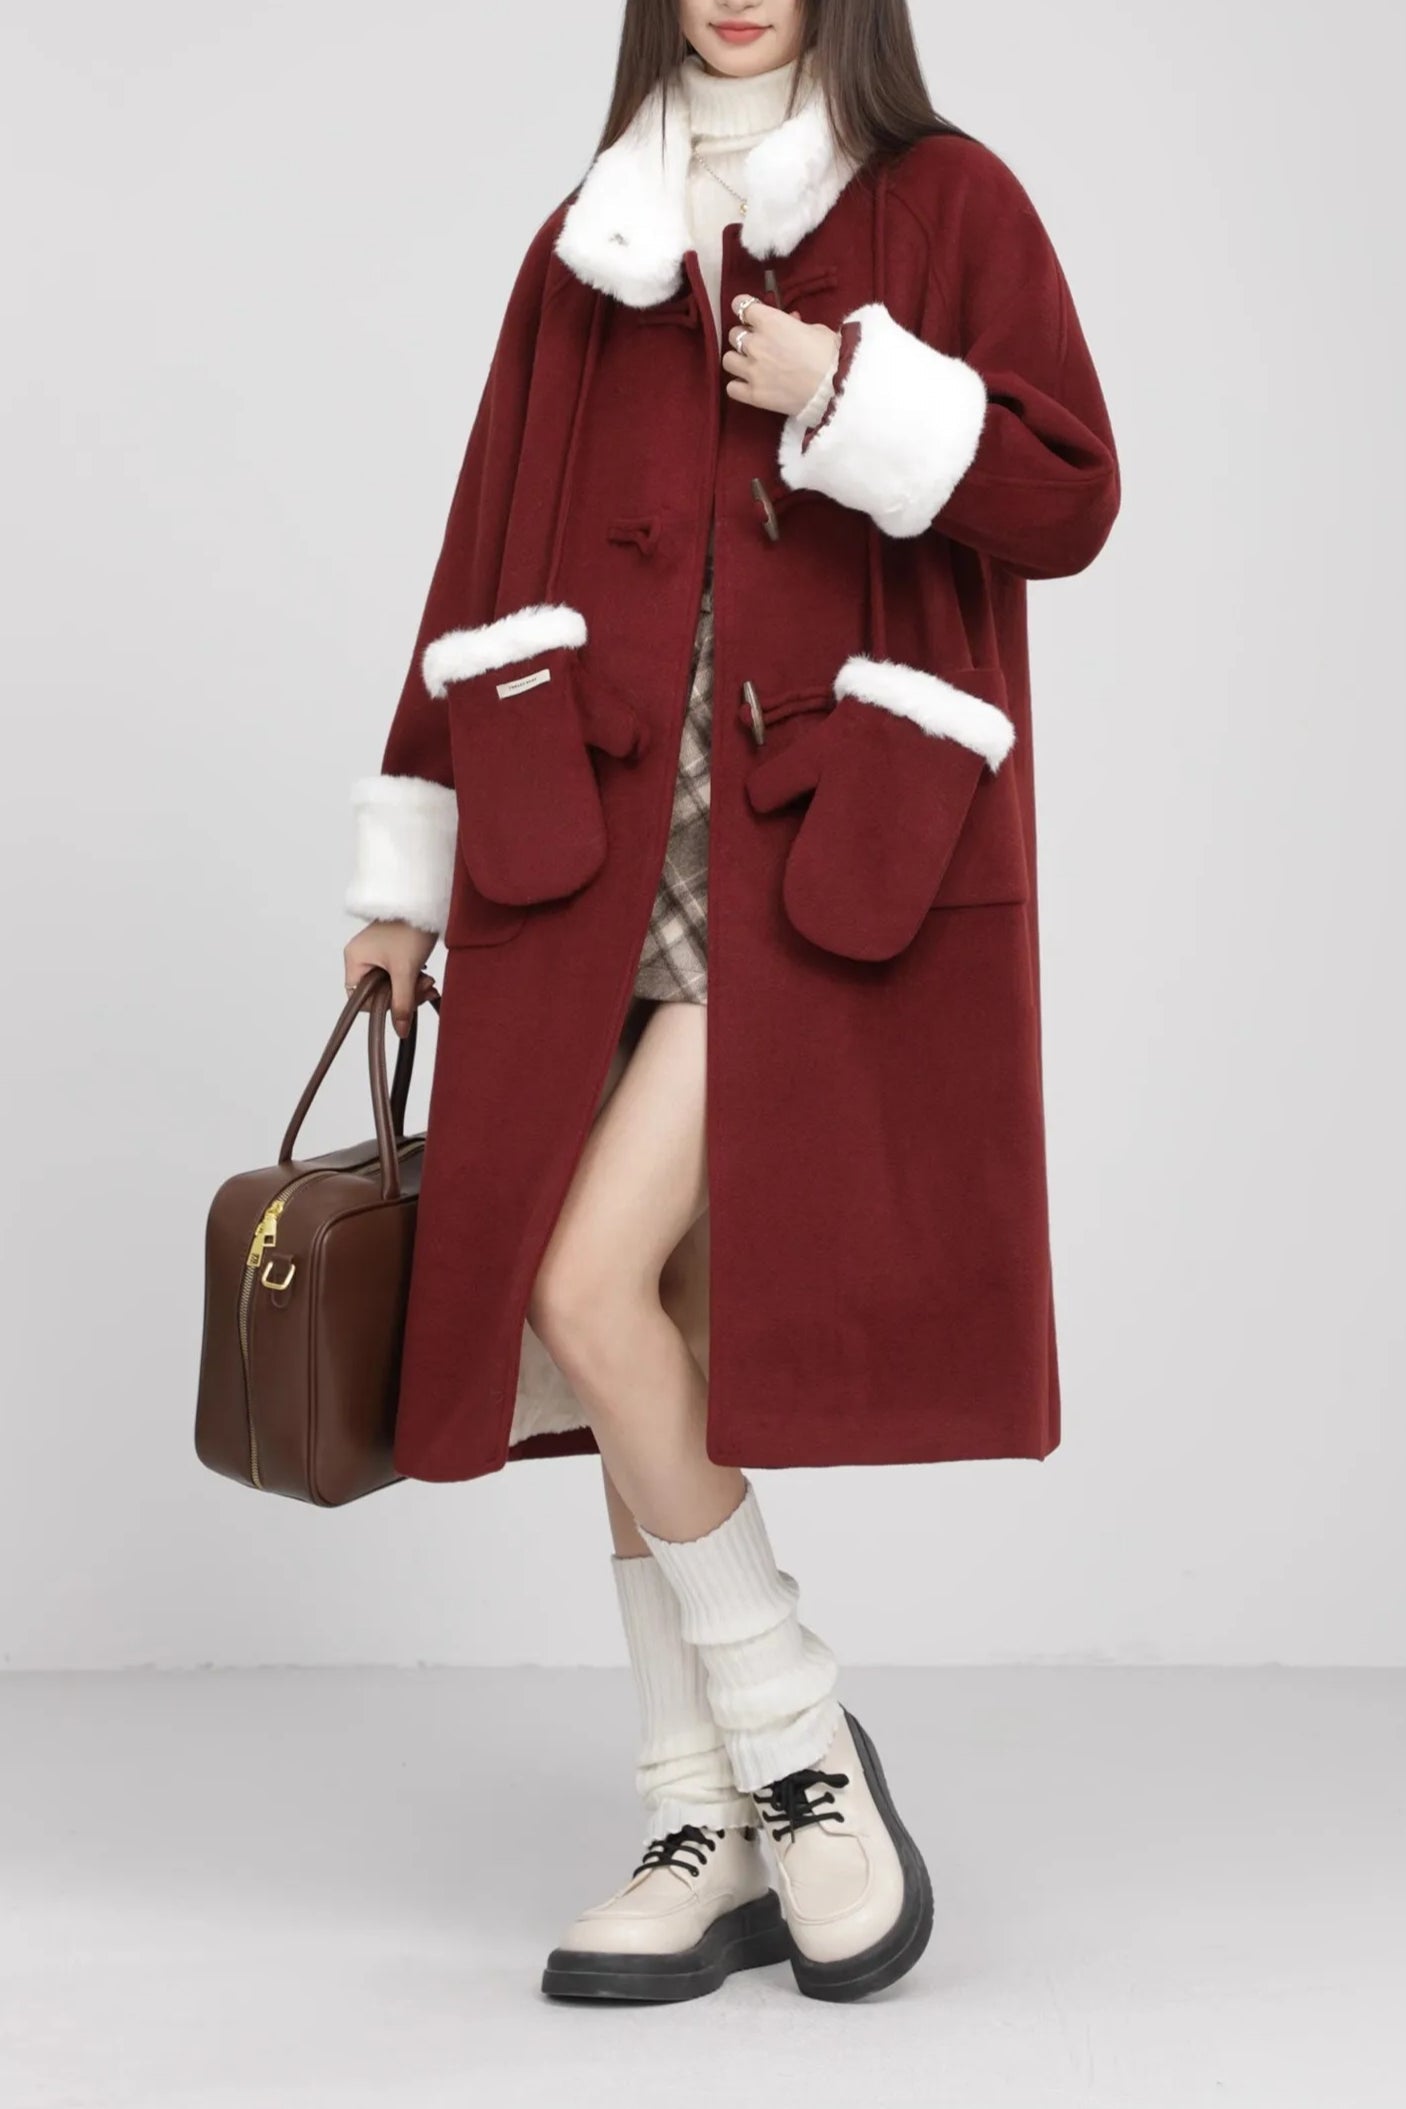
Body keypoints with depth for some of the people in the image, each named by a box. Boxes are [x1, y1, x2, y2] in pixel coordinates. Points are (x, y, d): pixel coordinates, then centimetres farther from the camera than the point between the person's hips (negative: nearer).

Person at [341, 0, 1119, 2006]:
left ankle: (794, 1736, 4)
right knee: (649, 1338, 3)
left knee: (598, 1282, -16)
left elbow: (1069, 494, -1)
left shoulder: (947, 203, 4)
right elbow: (494, 551, 16)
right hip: (601, 846, 5)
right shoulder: (590, 246, 16)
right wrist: (411, 859, 14)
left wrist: (852, 397, -14)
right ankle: (720, 1835, 15)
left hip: (824, 845, -5)